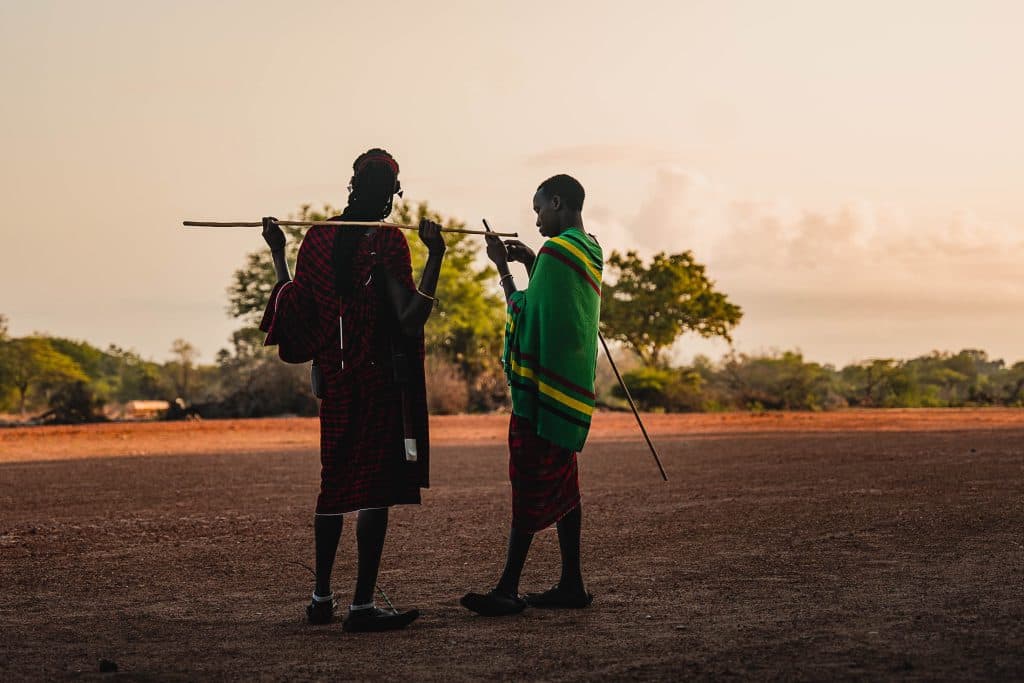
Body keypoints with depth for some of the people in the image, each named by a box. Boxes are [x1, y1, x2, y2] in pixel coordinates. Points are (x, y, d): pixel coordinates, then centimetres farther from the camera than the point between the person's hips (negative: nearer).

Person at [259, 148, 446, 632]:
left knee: (335, 482, 17)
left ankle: (321, 598, 23)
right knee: (377, 486, -4)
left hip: (334, 379, 6)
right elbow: (410, 317, -18)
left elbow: (296, 314, 9)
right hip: (383, 380, -6)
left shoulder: (317, 237, 5)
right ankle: (362, 605, -7)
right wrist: (435, 256, -20)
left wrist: (277, 253, 19)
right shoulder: (387, 242, -10)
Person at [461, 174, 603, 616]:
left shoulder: (556, 251, -13)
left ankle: (509, 588, -11)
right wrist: (530, 262, 19)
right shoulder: (589, 252, 16)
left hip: (544, 388, -10)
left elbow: (526, 315, -10)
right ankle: (571, 583, 13)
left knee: (529, 484, -10)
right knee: (560, 484, 11)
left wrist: (503, 268, 1)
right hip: (572, 390, 10)